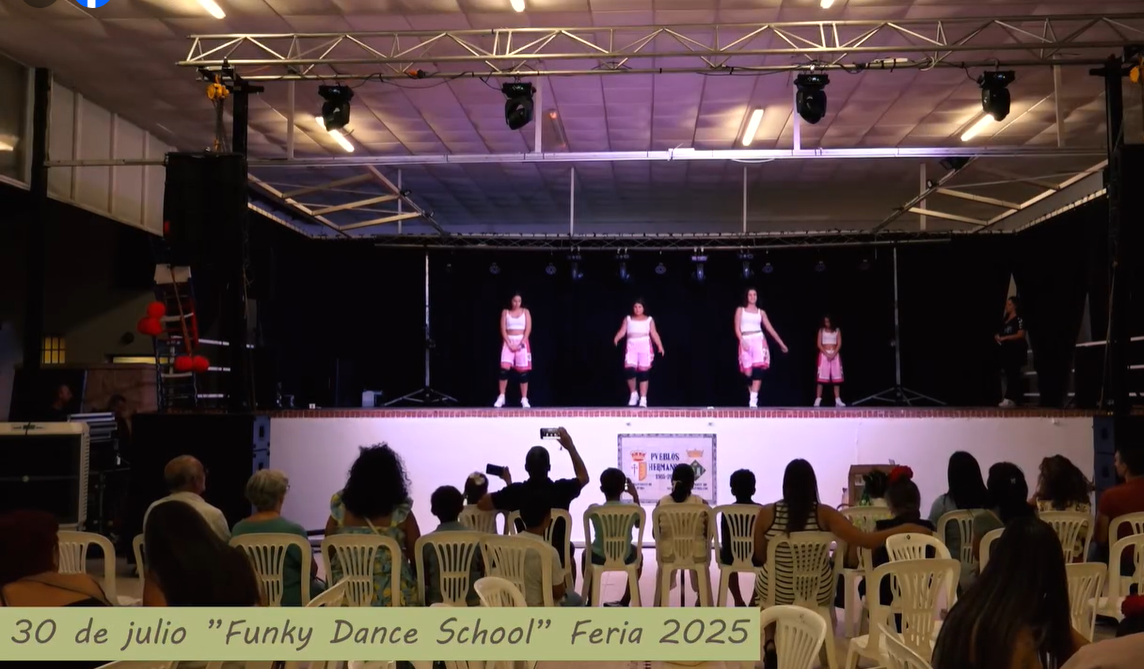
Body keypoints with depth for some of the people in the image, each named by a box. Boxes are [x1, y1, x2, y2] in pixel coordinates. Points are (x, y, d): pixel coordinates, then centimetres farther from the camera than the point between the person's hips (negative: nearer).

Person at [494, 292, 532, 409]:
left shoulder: (526, 312, 5)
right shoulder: (505, 312, 6)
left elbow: (528, 329, -2)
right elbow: (503, 330, 0)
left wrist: (520, 343, -11)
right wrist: (510, 344, -11)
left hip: (522, 342, 0)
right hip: (508, 342, 0)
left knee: (523, 371, -3)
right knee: (504, 369, -13)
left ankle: (524, 399, 2)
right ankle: (501, 397, -6)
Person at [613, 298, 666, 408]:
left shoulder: (649, 319, 13)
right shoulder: (628, 319, 15)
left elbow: (654, 333, 4)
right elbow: (622, 331, 3)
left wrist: (660, 345, -10)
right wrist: (616, 338, -18)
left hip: (645, 346, -1)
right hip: (632, 346, 1)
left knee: (643, 372, -4)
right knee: (629, 369, -16)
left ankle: (643, 399, 1)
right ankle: (634, 394, 5)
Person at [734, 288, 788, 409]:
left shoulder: (761, 312, 15)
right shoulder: (740, 310, 11)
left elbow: (770, 328, 16)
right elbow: (737, 328, 2)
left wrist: (781, 343, 14)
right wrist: (742, 341, -14)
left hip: (759, 341, 1)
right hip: (746, 341, -1)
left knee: (758, 369, -18)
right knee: (748, 372, -6)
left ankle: (753, 400, -22)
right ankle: (752, 397, 14)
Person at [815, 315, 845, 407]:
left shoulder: (837, 330, 7)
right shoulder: (821, 330, 4)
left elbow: (839, 344, 1)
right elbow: (819, 344, -2)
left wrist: (833, 354, -13)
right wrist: (827, 354, -14)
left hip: (835, 355, 2)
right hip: (824, 355, -2)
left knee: (836, 378, -1)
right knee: (821, 378, -8)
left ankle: (837, 400, -1)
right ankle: (818, 400, -9)